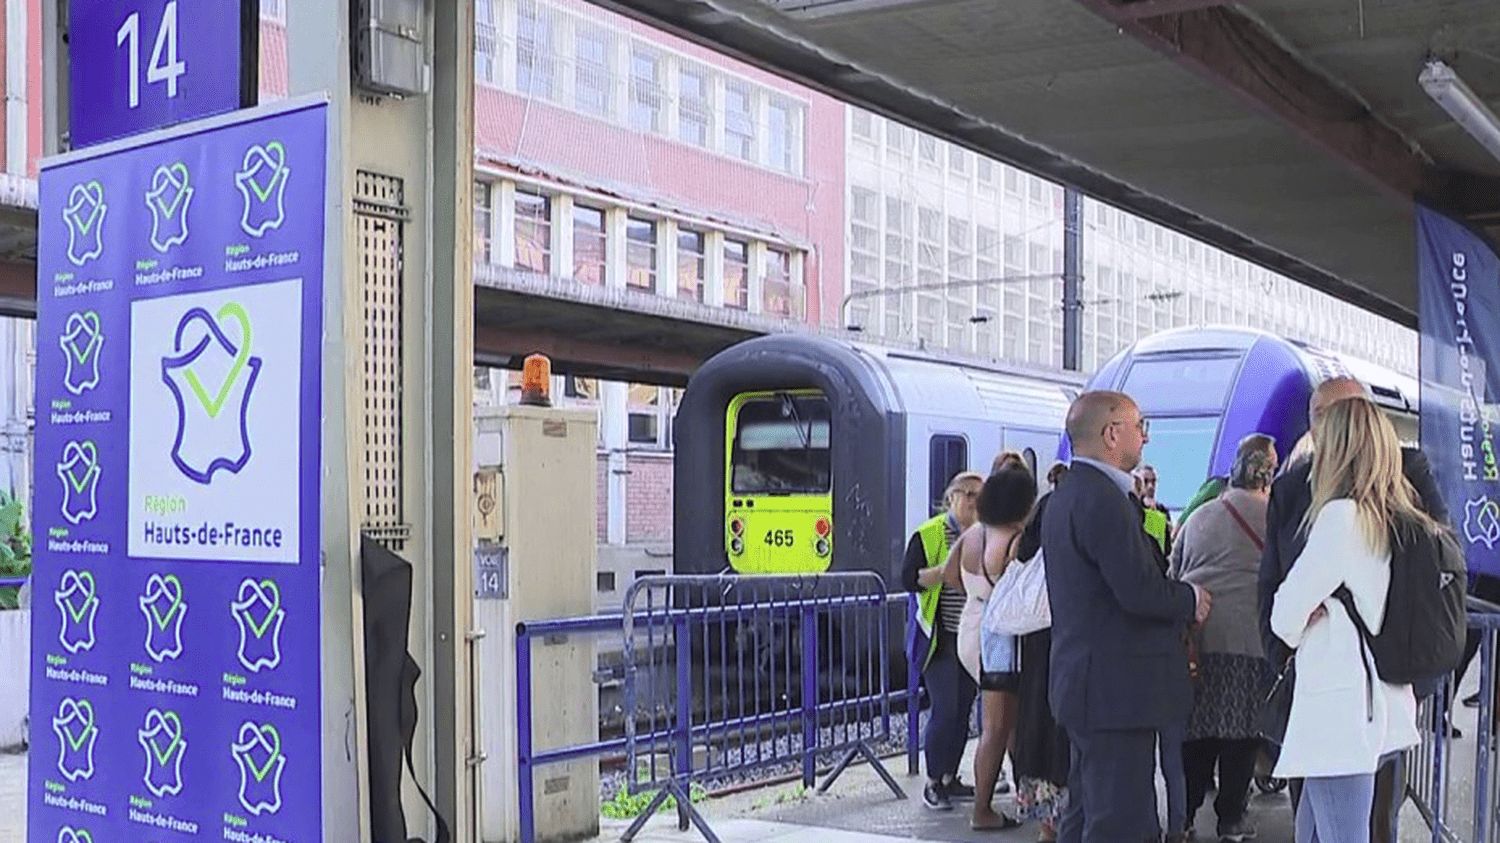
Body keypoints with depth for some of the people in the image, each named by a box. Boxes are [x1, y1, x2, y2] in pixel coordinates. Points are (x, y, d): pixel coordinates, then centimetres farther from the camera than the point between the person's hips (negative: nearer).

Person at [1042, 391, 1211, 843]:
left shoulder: (1065, 496, 15)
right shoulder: (1103, 499, -18)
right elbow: (1140, 591, -23)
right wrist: (1192, 600, -4)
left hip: (1086, 683, 11)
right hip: (1116, 688, -11)